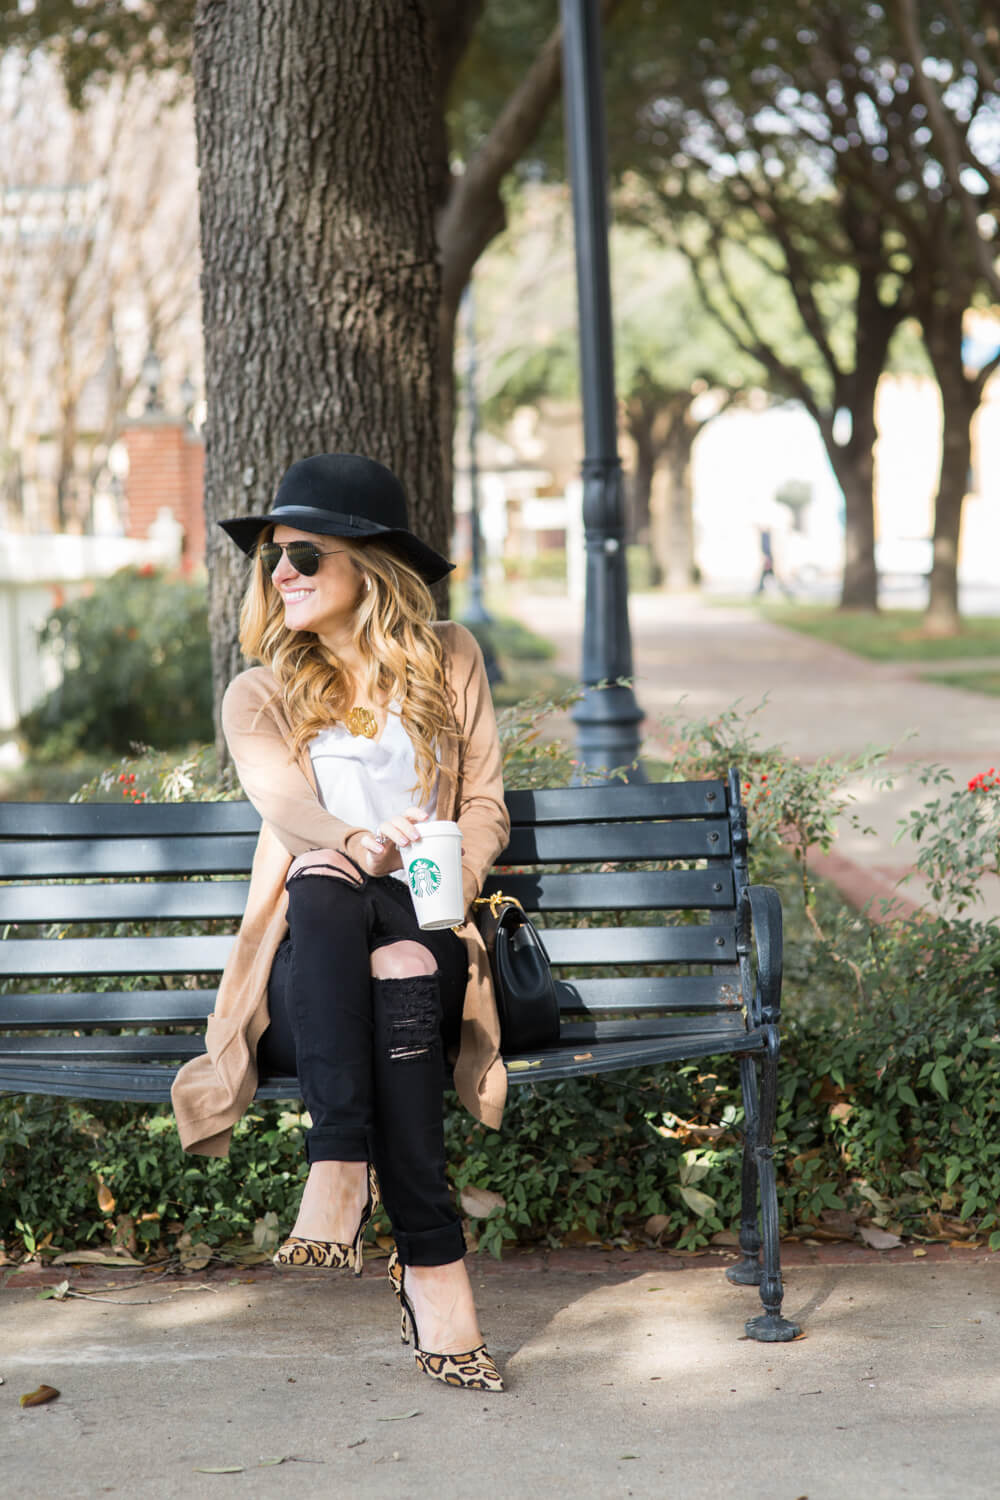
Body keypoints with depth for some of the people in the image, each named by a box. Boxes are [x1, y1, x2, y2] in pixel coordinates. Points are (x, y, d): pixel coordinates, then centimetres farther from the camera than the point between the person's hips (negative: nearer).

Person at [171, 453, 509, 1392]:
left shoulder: (449, 661, 15)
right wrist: (358, 844, -32)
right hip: (311, 964, 0)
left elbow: (485, 807, 12)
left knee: (406, 960, -37)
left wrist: (450, 877, -11)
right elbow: (289, 808, -9)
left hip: (430, 936, 0)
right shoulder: (259, 697, 11)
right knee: (323, 884, -37)